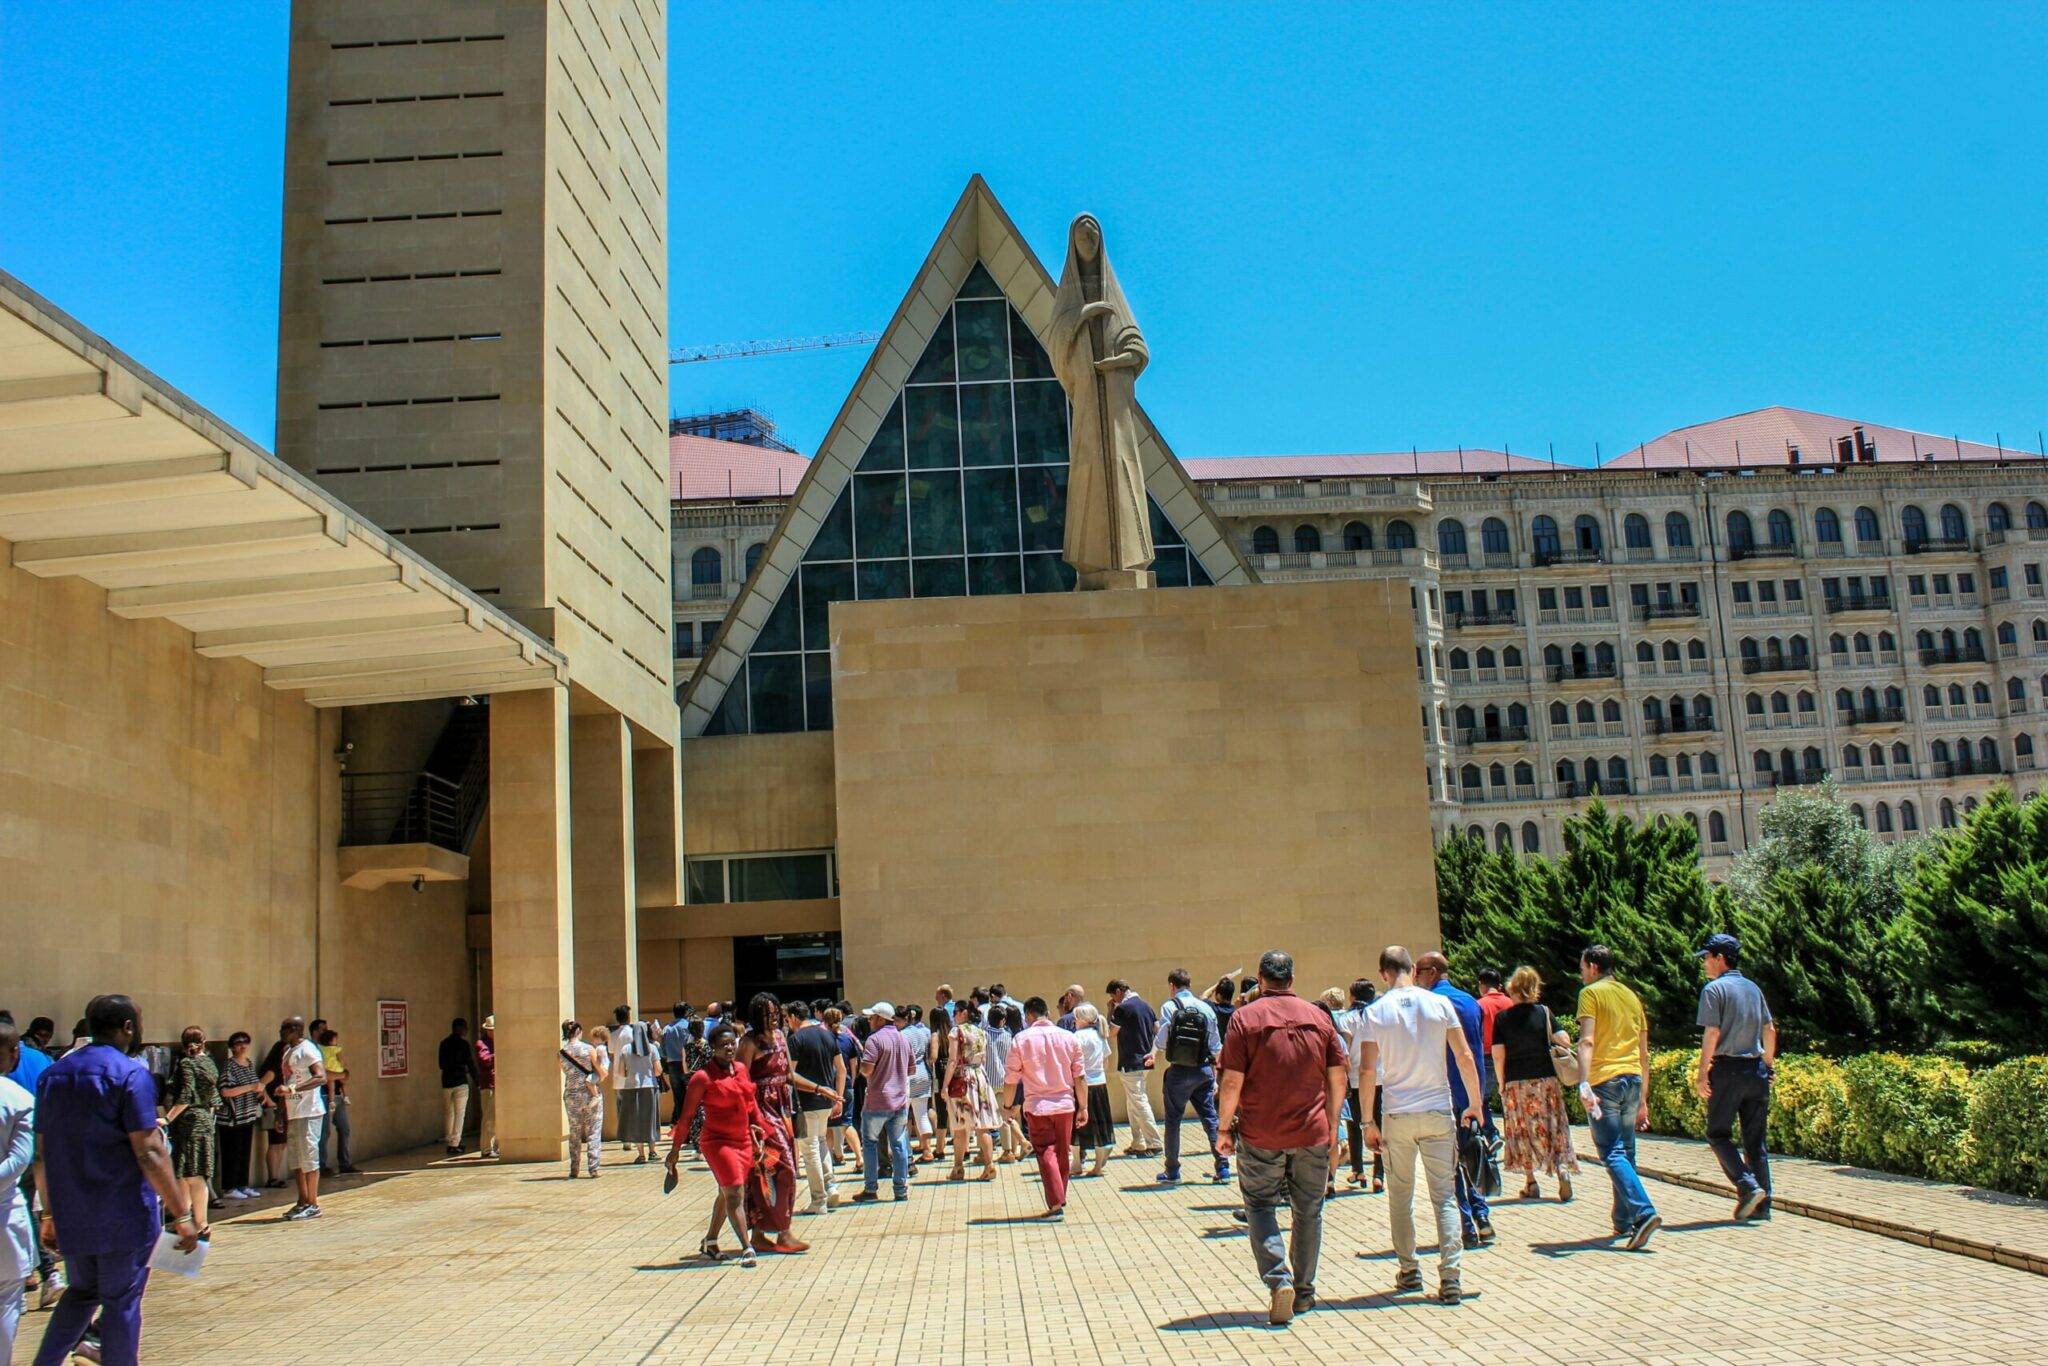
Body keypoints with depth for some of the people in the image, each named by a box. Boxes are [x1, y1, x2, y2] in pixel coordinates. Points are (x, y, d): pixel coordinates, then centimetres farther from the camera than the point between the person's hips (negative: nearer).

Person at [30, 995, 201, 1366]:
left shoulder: (53, 1074, 8)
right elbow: (148, 1153, -18)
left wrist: (50, 1212, 21)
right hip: (124, 1216, -6)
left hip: (70, 1216, 6)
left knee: (81, 1292, 21)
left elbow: (41, 1154, 12)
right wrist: (182, 1214, -14)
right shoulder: (131, 1073, -13)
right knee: (121, 1302, 4)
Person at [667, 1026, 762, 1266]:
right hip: (717, 1141, -7)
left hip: (743, 1141, 7)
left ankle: (709, 1242, 30)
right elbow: (687, 1116, -7)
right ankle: (747, 1248, -13)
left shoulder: (741, 1070, 7)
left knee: (727, 1195, 16)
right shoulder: (703, 1077, -11)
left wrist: (758, 1126, 14)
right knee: (734, 1194, -13)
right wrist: (675, 1150, -4)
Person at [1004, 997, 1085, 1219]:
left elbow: (1011, 1078, -2)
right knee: (1063, 1153, 16)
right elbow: (1079, 1077, 2)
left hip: (1037, 1106, -3)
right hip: (1065, 1104, 3)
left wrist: (1010, 1105, 12)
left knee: (1046, 1154, 1)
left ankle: (1056, 1205, -8)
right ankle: (1060, 1199, 29)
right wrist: (1083, 1106, 10)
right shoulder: (1067, 1037, 0)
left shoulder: (1021, 1040, -7)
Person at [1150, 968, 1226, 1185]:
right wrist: (1214, 1077, 14)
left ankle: (1172, 1172, 12)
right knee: (1210, 1118, 9)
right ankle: (1223, 1167, 5)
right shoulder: (1206, 1008, 6)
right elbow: (1216, 1047, 8)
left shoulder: (1169, 1007, -6)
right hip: (1204, 1070, 4)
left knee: (1173, 1120, 7)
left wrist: (1154, 1056, 13)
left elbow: (1161, 1040, -9)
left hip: (1179, 1071, -4)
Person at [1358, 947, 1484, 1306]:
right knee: (1445, 1195, 3)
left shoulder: (1374, 1013, -3)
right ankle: (1450, 1276, -6)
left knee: (1400, 1195, 13)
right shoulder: (1440, 1004, -1)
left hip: (1396, 1114, 0)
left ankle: (1408, 1270, 18)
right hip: (1438, 1113, 0)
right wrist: (1475, 1104, 10)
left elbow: (1367, 1070, -5)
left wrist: (1368, 1122, 1)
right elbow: (1465, 1057, -1)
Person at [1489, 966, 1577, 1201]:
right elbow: (1565, 1041, -5)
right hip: (1545, 1079, 1)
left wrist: (1501, 1083, 5)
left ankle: (1530, 1182, 7)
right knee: (1553, 1127, 7)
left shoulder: (1501, 1018, -3)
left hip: (1515, 1082, -1)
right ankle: (1563, 1172, -7)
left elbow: (1498, 1055, -6)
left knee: (1523, 1130, 7)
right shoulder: (1544, 1012, -2)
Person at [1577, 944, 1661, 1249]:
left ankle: (1643, 1212, -24)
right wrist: (1643, 1099, 25)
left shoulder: (1591, 993, -1)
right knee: (1626, 1152, 14)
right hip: (1633, 1079, 7)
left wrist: (1584, 1083, -25)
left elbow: (1587, 1041, -16)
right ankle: (1623, 1221, 18)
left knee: (1612, 1153, -8)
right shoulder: (1632, 996, 19)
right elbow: (1644, 1053, 20)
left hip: (1605, 1079, -7)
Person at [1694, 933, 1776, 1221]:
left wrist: (1702, 1074, -10)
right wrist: (1768, 1065, 22)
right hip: (1757, 1069, 6)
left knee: (1718, 1134, 5)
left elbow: (1712, 1034, -14)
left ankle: (1748, 1186, -12)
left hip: (1728, 1069, -6)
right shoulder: (1753, 988, 12)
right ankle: (1762, 1205, 9)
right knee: (1755, 1140, 10)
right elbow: (1770, 1030, 13)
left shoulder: (1714, 989, -8)